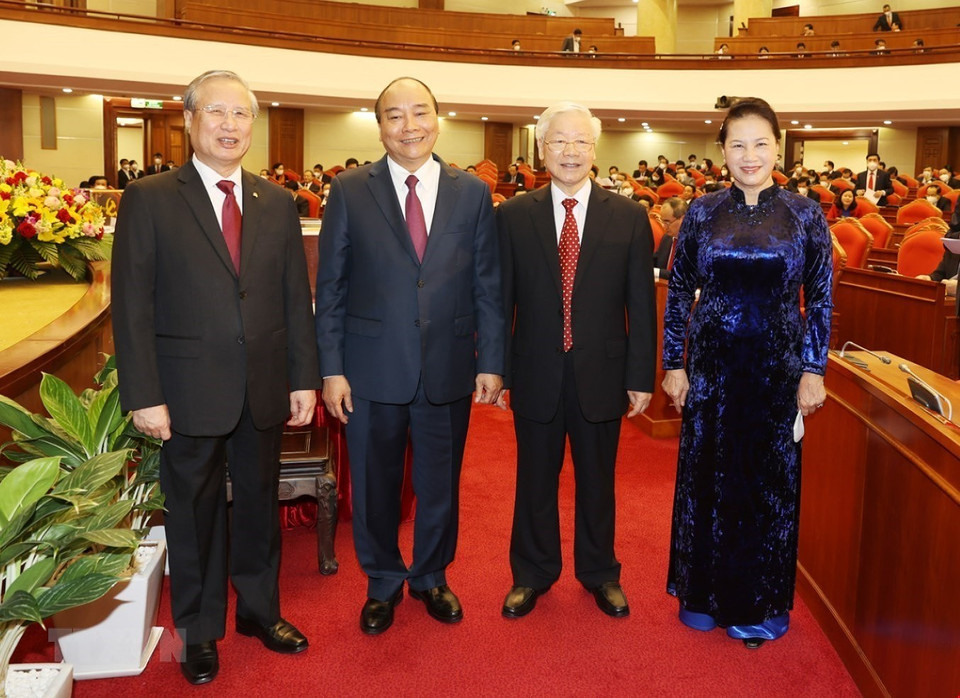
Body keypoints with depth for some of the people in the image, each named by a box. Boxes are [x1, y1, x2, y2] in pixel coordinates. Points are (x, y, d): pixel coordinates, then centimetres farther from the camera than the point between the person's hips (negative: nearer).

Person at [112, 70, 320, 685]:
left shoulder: (278, 204, 7)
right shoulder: (149, 200, -4)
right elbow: (132, 305, -8)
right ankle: (199, 630, 31)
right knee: (195, 512, 12)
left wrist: (304, 378, 4)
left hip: (265, 390, 3)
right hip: (190, 391, -3)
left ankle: (260, 610, 37)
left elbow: (296, 298, 8)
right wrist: (144, 395, -12)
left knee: (260, 504, 16)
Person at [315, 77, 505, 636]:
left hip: (450, 369, 1)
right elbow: (330, 287, 0)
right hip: (373, 370, -1)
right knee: (375, 485, 13)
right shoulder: (350, 191, -1)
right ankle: (384, 583, 35)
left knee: (441, 485, 14)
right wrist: (332, 368, -5)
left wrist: (492, 361, 0)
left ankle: (432, 577, 38)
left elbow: (488, 286, 4)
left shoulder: (473, 193, 3)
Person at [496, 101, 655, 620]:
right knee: (535, 481, 14)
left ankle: (599, 573, 36)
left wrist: (641, 377, -2)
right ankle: (531, 574, 34)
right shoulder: (513, 216, -1)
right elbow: (500, 300, 0)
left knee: (597, 482, 15)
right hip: (536, 376, 0)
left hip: (601, 376, 0)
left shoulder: (628, 217, -1)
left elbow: (641, 304, 0)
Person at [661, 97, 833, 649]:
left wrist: (814, 370, -4)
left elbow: (821, 298, 1)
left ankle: (761, 607, 26)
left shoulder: (805, 214, -2)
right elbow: (679, 294, 3)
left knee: (771, 481, 8)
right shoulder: (702, 214, 0)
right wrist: (674, 365, 0)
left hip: (778, 367, 0)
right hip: (712, 364, 1)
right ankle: (704, 594, 28)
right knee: (706, 476, 9)